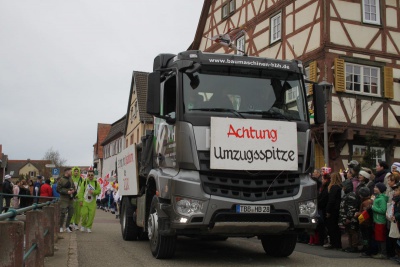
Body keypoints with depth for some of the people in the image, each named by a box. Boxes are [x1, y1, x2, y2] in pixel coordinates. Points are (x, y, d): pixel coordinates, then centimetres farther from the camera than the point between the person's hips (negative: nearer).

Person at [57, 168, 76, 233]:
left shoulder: (71, 179, 14)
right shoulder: (61, 180, -6)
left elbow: (74, 187, 21)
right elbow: (58, 189, -10)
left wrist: (73, 190, -2)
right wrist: (67, 192, -17)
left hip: (71, 199, 6)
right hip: (64, 199, -6)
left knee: (70, 213, 7)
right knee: (63, 213, -9)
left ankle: (67, 227, 20)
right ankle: (61, 227, 5)